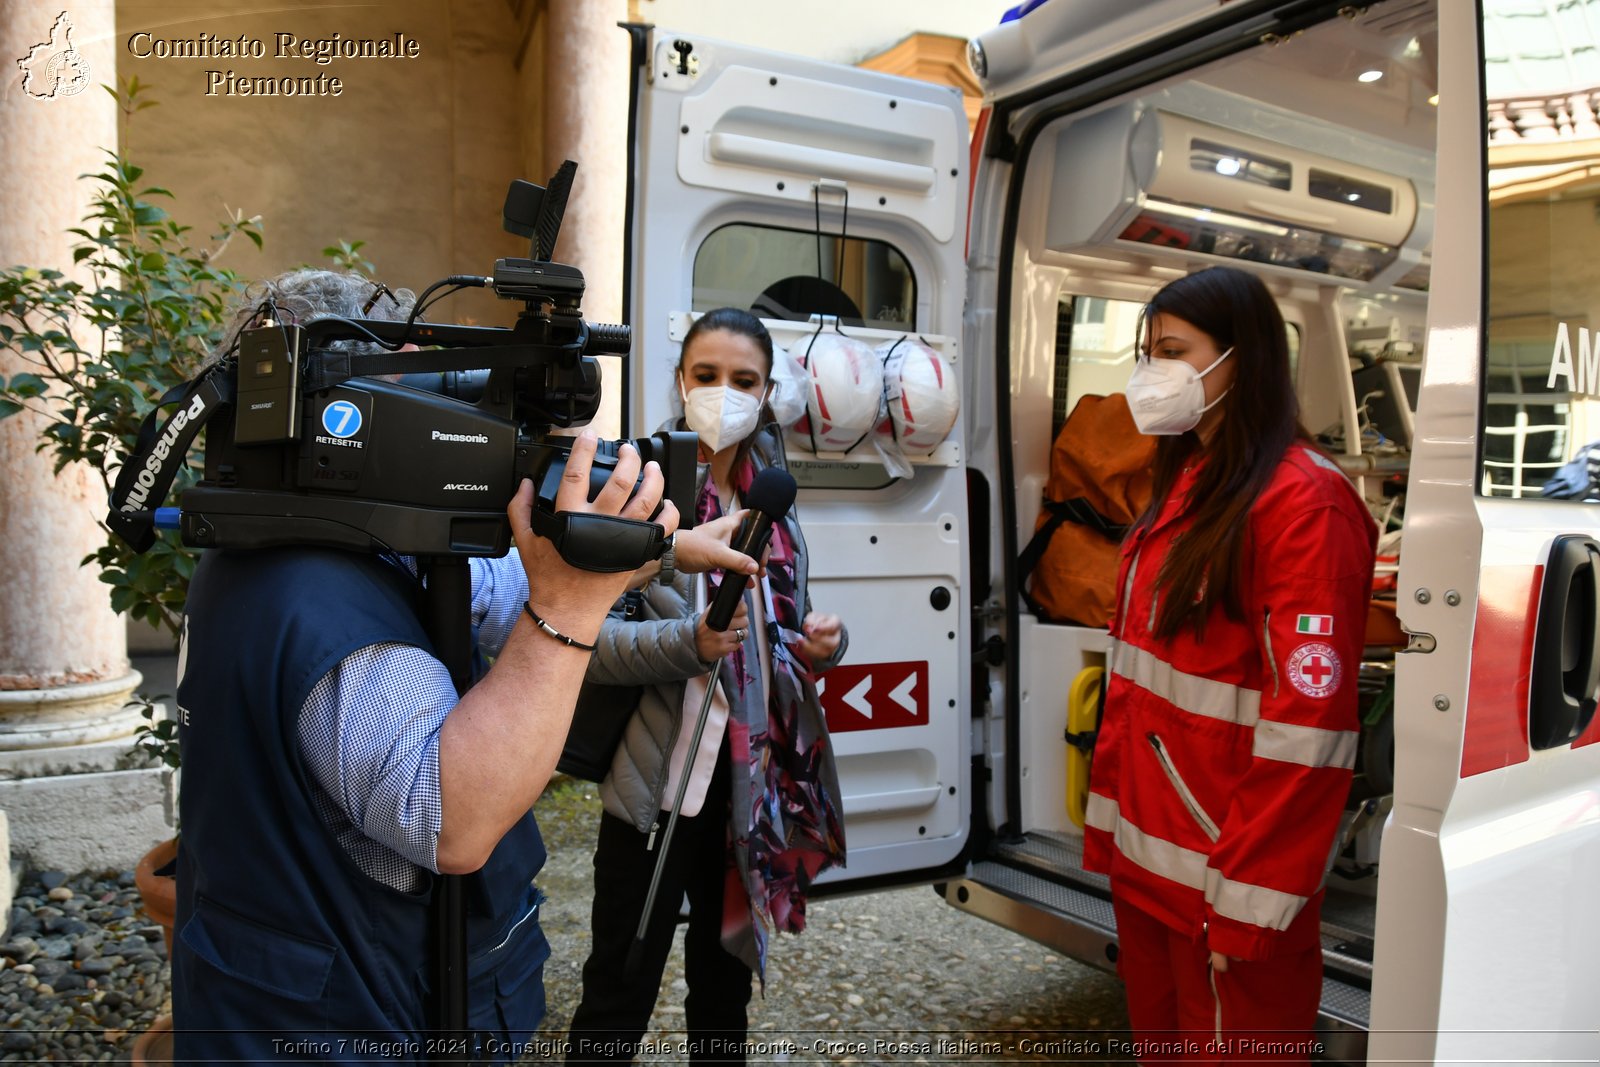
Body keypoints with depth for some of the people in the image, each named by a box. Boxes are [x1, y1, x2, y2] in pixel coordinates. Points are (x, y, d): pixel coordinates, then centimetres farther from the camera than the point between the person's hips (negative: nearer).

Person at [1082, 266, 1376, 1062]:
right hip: (1146, 859, 8)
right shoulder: (1184, 483, 11)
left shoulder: (1303, 501, -16)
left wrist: (1248, 903, -18)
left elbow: (1307, 722, -20)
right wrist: (1109, 819, 9)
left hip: (1223, 875, -8)